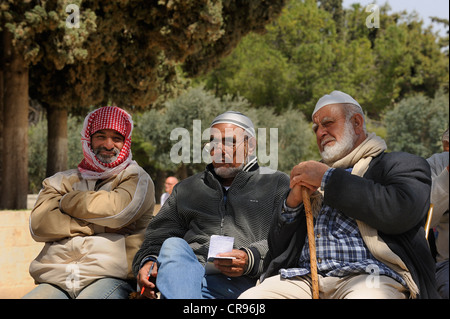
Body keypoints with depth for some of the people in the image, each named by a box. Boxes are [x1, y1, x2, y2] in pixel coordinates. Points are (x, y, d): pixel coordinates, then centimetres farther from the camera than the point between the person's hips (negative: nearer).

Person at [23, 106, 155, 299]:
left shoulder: (136, 178, 16)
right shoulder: (62, 181, 23)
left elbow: (117, 211, -8)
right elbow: (39, 225, 4)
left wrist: (68, 200, 6)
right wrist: (99, 224, -3)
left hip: (110, 278, -2)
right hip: (55, 281, 2)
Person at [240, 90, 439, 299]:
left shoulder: (402, 164, 14)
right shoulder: (314, 179, 28)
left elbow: (400, 212, -11)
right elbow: (276, 248, 26)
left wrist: (328, 179, -3)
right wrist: (292, 202, 7)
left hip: (369, 274, -5)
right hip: (305, 278, 6)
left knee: (366, 295, -40)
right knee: (249, 298, -21)